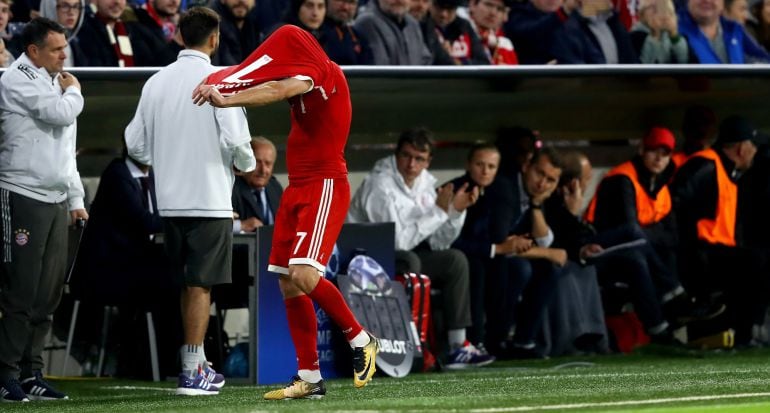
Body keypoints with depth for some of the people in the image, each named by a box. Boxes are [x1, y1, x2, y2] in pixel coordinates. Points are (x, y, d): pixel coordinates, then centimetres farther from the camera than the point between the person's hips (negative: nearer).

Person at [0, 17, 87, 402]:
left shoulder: (54, 83, 18)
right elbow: (61, 113, -20)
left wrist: (75, 198, 19)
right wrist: (73, 92, 1)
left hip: (55, 199, 8)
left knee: (48, 293, 7)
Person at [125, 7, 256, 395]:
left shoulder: (156, 82, 5)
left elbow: (136, 144, 8)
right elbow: (236, 140, -16)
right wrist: (246, 164, 6)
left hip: (170, 200, 5)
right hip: (210, 199, -5)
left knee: (188, 286, 15)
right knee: (201, 286, -3)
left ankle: (196, 365, 20)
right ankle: (192, 372, -5)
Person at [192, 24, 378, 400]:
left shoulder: (324, 74, -13)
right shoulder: (301, 81, 14)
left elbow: (277, 92, -28)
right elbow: (274, 88, 2)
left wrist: (227, 100, -37)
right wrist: (221, 86, -15)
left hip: (324, 186, -9)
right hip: (297, 189, 9)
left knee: (304, 276, -21)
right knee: (289, 286, 5)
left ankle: (360, 341, -1)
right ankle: (309, 378, 9)